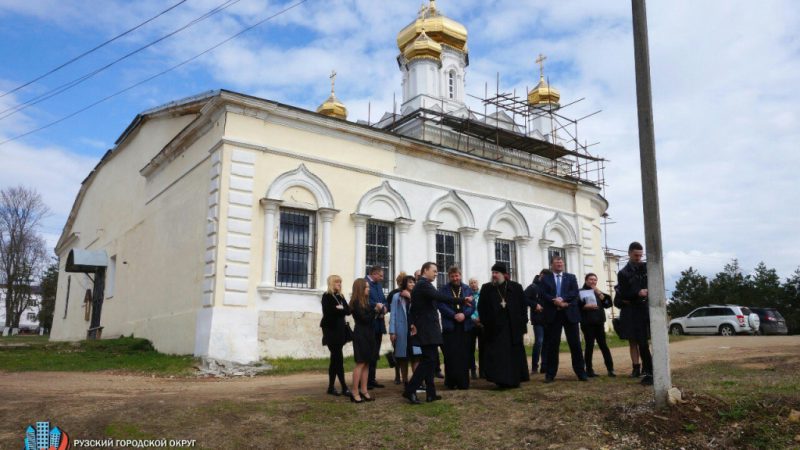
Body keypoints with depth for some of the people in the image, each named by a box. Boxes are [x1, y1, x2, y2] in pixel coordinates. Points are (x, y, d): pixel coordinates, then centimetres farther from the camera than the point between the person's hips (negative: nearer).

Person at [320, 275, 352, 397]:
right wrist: (340, 310, -7)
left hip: (340, 331, 7)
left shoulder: (341, 296, 17)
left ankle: (331, 387, 14)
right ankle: (344, 388, -7)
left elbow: (348, 310, 6)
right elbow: (328, 312, -18)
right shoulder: (327, 296, -4)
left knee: (335, 359, 8)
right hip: (331, 331, -7)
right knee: (339, 359, -9)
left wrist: (340, 309, -11)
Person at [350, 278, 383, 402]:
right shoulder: (356, 302, -11)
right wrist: (376, 310, -11)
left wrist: (378, 309, 1)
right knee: (360, 363, -6)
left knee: (366, 363, 7)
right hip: (361, 335, -8)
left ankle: (363, 390, 11)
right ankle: (355, 392, -2)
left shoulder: (365, 302, 14)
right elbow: (364, 318, -17)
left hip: (368, 335, 8)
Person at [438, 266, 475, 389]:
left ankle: (463, 382, 8)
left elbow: (472, 305, 5)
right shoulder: (443, 290, 6)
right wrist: (454, 315, -14)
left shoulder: (467, 289, 12)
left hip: (465, 326, 2)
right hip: (449, 326, -2)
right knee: (450, 355, -3)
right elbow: (441, 305, -5)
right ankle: (451, 382, 5)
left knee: (464, 355, 1)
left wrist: (464, 314, -13)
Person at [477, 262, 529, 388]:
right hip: (494, 328, 0)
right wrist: (486, 323, -7)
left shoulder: (516, 287, 2)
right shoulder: (486, 288, 2)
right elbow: (481, 308, 2)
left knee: (514, 354, 7)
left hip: (513, 328, 1)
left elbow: (523, 307, 3)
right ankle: (502, 380, 2)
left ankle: (515, 380, 18)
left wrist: (523, 327, -1)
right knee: (498, 355, -3)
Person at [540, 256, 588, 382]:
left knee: (575, 344, 2)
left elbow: (575, 292, -2)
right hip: (553, 314, -1)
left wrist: (562, 298, -17)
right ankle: (550, 374, 8)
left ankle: (581, 372, 10)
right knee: (552, 345, 1)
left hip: (570, 313, 1)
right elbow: (543, 295, -3)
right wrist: (555, 302, -18)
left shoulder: (571, 277, 13)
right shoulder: (545, 279, 10)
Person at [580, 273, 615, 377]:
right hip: (588, 323, -4)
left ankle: (610, 369, 6)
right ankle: (589, 370, 4)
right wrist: (586, 306, -24)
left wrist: (600, 294, -4)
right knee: (589, 346, -3)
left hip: (599, 322, 4)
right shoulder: (581, 292, 0)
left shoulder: (598, 292, 18)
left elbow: (608, 304, 6)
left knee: (603, 345, 2)